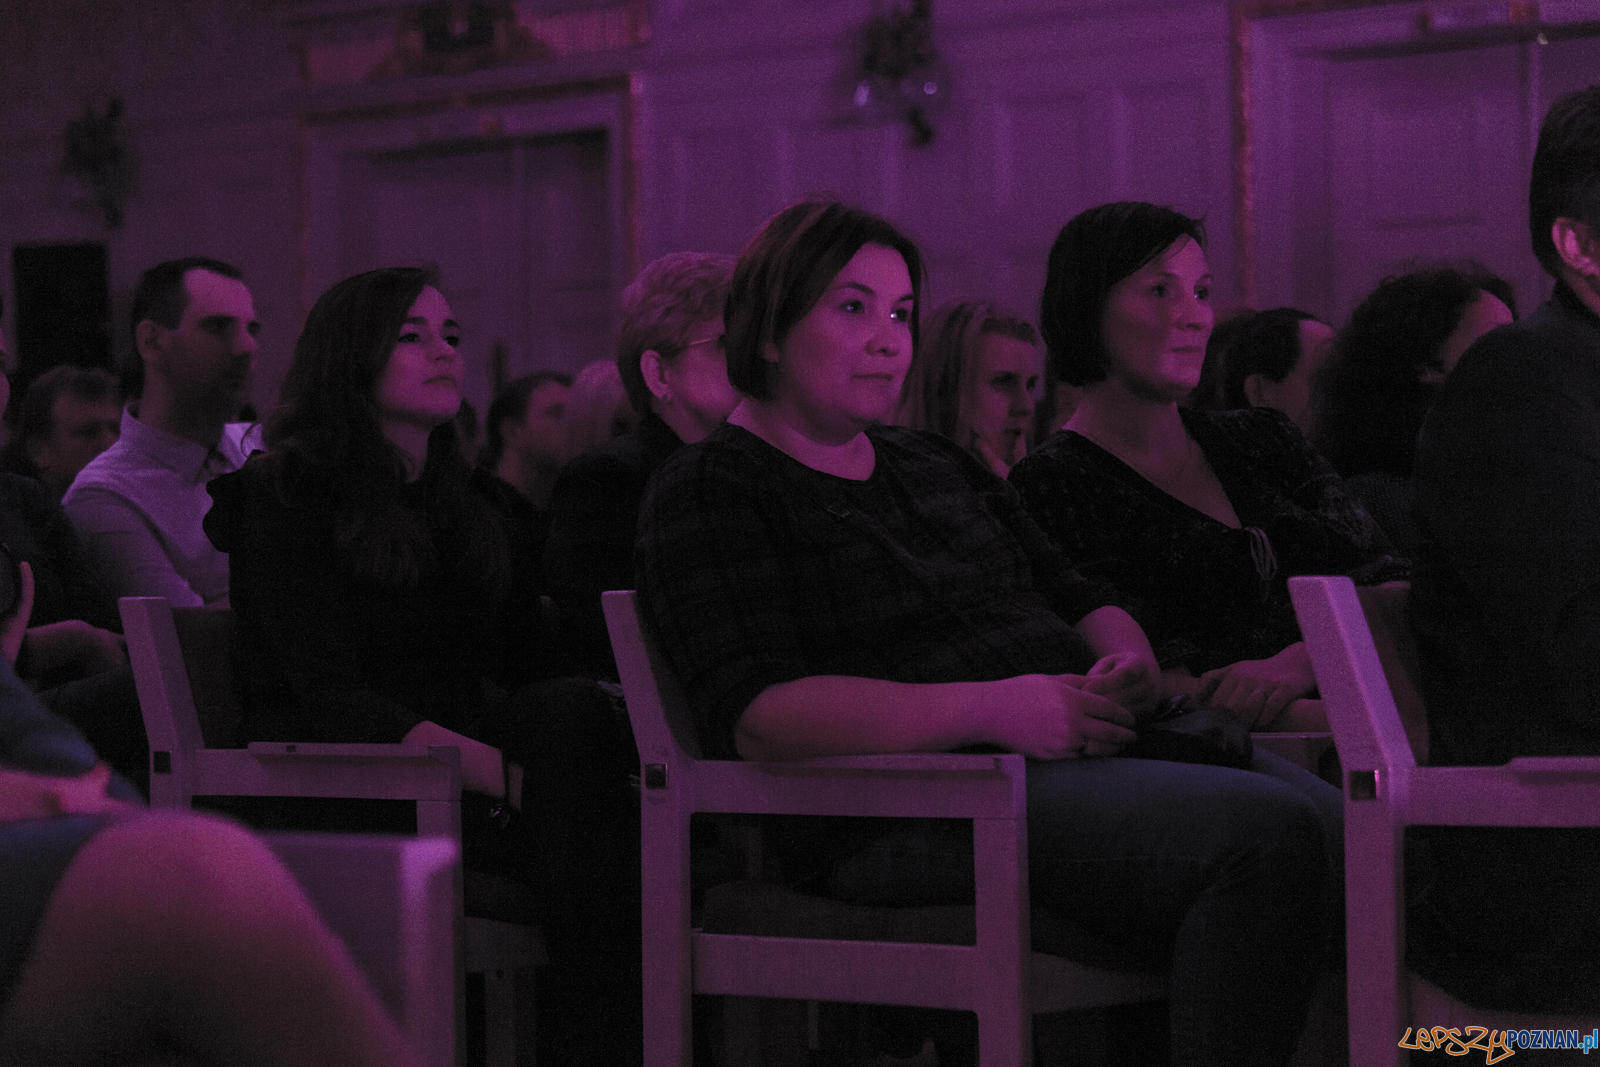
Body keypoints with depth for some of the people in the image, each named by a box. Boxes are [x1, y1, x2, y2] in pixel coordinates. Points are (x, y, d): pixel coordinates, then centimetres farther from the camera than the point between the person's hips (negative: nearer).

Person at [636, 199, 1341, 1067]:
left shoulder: (933, 463, 28)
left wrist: (1126, 664, 0)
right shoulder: (709, 491, 2)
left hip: (1083, 749, 8)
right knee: (1269, 833, -31)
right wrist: (990, 709, -22)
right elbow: (758, 717, -12)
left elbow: (1079, 601, 27)